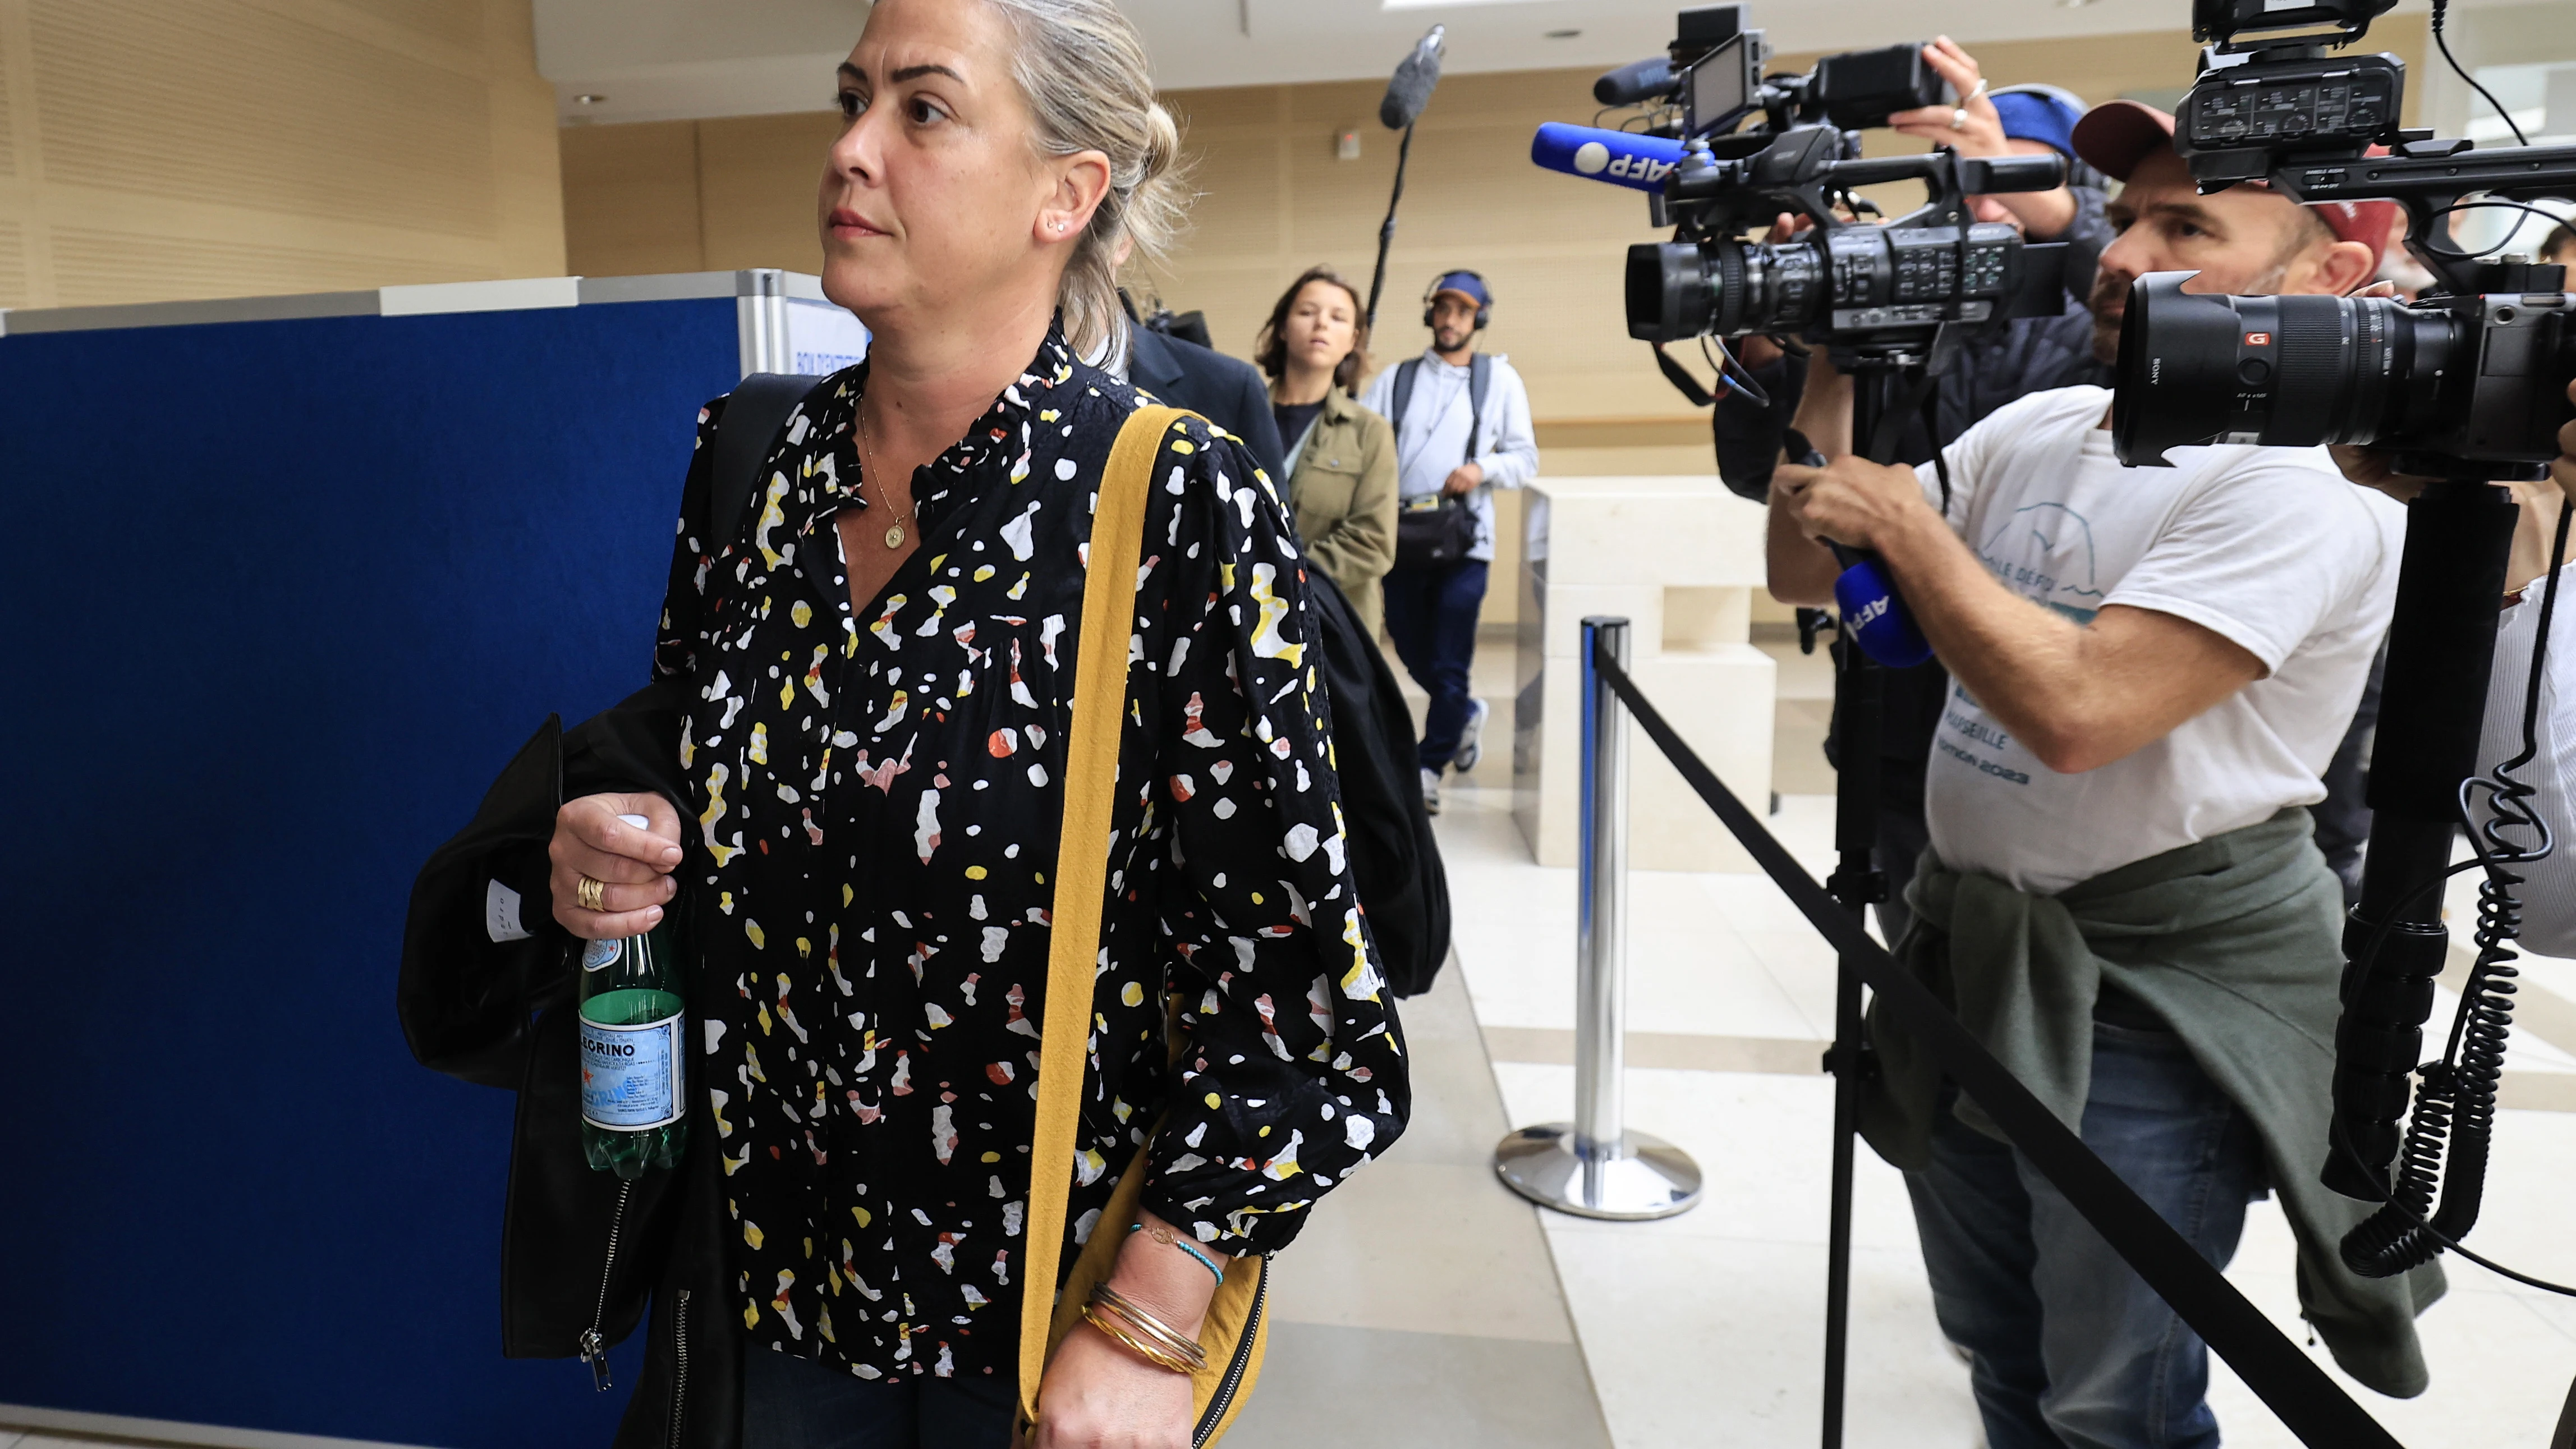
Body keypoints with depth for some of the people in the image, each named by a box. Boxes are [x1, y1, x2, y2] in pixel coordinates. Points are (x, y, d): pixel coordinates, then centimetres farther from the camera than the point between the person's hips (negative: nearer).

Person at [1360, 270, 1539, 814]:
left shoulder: (1500, 378, 8)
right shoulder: (1395, 378, 11)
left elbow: (1526, 458, 6)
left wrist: (1483, 469, -14)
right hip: (1402, 538, 3)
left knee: (1448, 666, -6)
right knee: (1413, 654, 14)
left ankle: (1428, 769, 6)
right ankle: (1466, 714, 41)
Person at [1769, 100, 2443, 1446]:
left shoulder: (2310, 481, -18)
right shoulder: (2037, 426, 5)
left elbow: (2076, 709, -30)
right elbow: (1807, 574, 6)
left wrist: (1904, 519, -20)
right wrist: (1828, 382, -7)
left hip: (2157, 986, -7)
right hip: (1969, 946, 7)